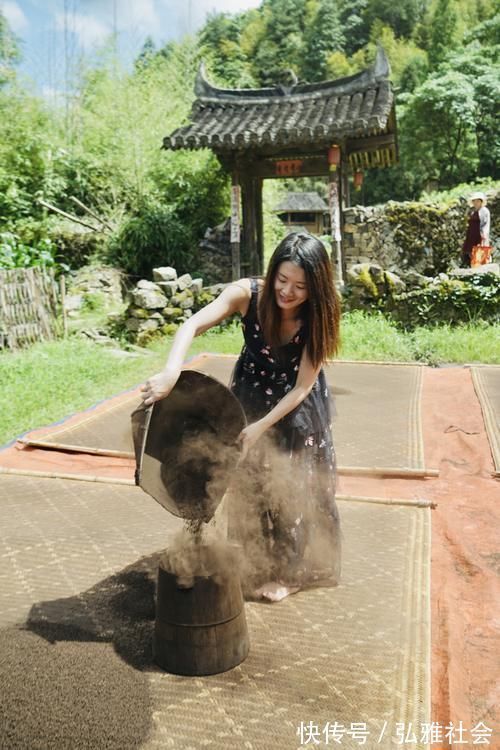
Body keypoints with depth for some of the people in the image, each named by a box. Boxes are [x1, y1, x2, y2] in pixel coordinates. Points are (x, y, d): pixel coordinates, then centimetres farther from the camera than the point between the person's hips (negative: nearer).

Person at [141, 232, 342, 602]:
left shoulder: (318, 316, -27)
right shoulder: (248, 294, -27)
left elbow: (302, 386, -24)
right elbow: (193, 326, -38)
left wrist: (262, 426, -28)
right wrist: (171, 371, -56)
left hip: (298, 404, -1)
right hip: (252, 396, 1)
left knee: (294, 484, 6)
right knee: (250, 481, 8)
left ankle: (292, 569, 27)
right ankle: (257, 567, 30)